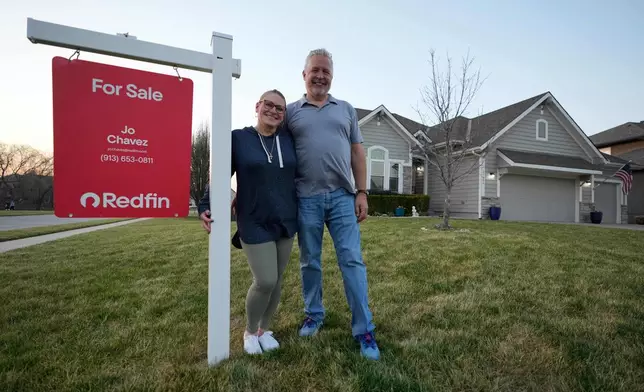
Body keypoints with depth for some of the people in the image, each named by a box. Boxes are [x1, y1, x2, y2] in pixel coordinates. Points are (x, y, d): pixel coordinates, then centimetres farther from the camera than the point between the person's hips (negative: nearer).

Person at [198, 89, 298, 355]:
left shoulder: (289, 140, 5)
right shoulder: (238, 138, -3)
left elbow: (299, 175, 12)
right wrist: (205, 207, -15)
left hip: (286, 222, 4)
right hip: (255, 224, -4)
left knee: (276, 280, 10)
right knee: (265, 281, -6)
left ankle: (264, 330, 33)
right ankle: (250, 331, 23)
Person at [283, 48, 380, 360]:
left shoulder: (346, 109, 13)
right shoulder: (291, 111, 9)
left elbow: (357, 152, 10)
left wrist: (362, 192, 1)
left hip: (342, 196, 1)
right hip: (306, 198, 0)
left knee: (352, 261, 0)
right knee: (309, 262, 11)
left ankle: (363, 330, 11)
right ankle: (313, 315, 30)